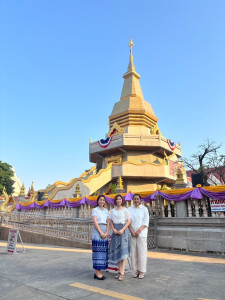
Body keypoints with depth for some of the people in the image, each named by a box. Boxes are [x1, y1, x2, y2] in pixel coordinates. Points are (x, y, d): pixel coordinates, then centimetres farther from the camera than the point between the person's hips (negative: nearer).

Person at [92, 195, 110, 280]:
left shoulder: (106, 210, 13)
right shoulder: (95, 210, -1)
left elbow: (108, 222, 8)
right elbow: (95, 222, -9)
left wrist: (106, 232, -4)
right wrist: (101, 232, -13)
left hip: (105, 232, 5)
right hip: (97, 231, -5)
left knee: (103, 251, 6)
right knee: (97, 250, -5)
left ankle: (100, 271, 14)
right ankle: (97, 272, 0)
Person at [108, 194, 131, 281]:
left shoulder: (125, 210, 0)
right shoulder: (112, 210, 12)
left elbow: (129, 221, -4)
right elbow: (111, 221, 12)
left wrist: (122, 229, -14)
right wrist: (113, 229, -5)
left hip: (123, 230, -4)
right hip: (115, 231, 4)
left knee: (123, 250, -7)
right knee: (117, 250, 6)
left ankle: (122, 273, -5)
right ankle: (120, 271, 16)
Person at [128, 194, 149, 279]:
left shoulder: (144, 209, 5)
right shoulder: (129, 209, 12)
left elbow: (146, 222, -1)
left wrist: (139, 231, -10)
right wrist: (132, 231, -6)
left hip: (141, 233, -2)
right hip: (132, 233, 2)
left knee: (142, 252, -3)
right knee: (133, 252, 3)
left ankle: (142, 271, 8)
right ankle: (135, 271, 15)